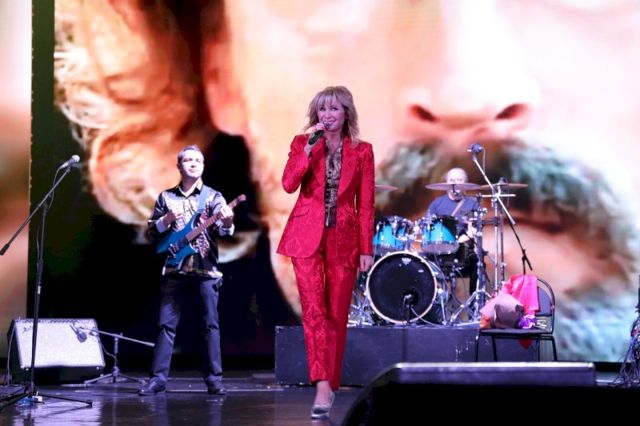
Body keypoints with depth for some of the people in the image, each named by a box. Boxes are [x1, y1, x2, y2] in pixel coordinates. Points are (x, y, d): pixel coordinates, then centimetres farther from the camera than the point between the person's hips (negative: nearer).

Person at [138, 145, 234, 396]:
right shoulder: (166, 197, 11)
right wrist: (167, 219, -9)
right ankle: (158, 377, 4)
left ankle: (214, 379, 3)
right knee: (166, 324, 0)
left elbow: (222, 228, -10)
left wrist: (227, 223, -33)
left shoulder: (212, 196, 5)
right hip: (175, 270, 2)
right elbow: (151, 233, 10)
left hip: (206, 271, -1)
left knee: (211, 325, -1)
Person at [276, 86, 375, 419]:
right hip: (308, 235, 0)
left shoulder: (362, 151, 6)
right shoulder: (302, 143, 6)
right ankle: (322, 388, -17)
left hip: (343, 239, 1)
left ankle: (331, 384, 13)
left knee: (336, 315, 3)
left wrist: (366, 248, -1)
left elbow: (366, 204, 4)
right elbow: (289, 185, -9)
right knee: (314, 310, -12)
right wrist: (309, 148, -15)